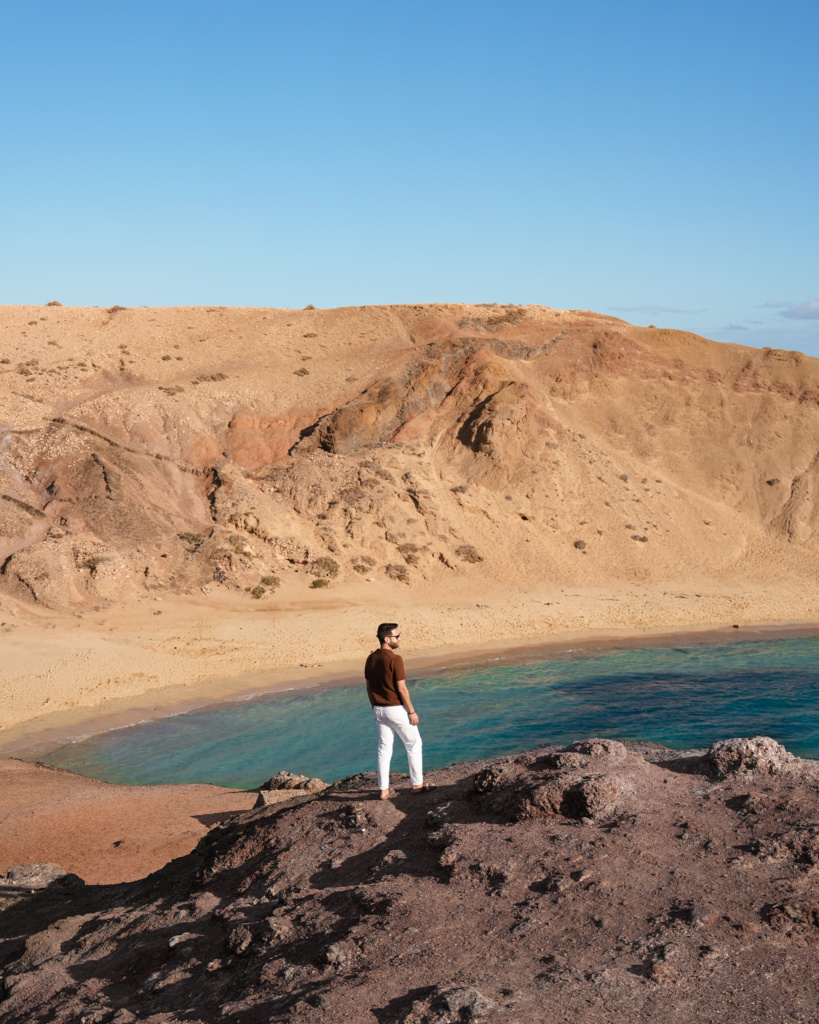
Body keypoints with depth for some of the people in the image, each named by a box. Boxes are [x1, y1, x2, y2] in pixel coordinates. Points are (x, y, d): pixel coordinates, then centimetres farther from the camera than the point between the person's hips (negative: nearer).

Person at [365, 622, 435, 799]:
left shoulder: (371, 659, 4)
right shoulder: (395, 659, -18)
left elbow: (369, 688, 10)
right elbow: (402, 688, -18)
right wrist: (412, 711, -10)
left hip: (379, 710, 7)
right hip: (396, 709, -7)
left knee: (384, 748, 10)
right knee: (414, 744, 10)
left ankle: (384, 790, 11)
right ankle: (417, 784, 15)